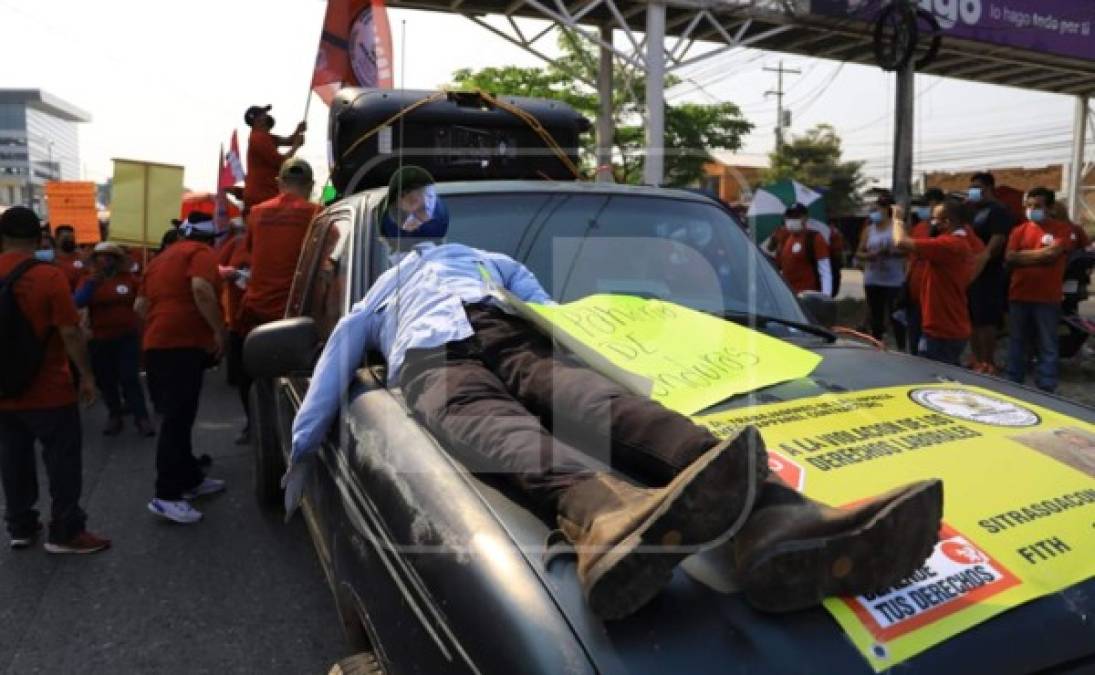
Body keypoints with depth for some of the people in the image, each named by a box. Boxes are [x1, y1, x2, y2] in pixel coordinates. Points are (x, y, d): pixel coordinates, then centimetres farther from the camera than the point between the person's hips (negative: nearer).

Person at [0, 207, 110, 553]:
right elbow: (69, 333, -18)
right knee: (63, 461, 5)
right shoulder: (49, 276, -15)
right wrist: (87, 374, -8)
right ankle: (66, 531, 10)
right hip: (48, 391, -5)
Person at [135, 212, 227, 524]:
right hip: (182, 344, -9)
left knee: (177, 418, 16)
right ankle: (167, 496, -11)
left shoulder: (162, 258, 24)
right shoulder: (202, 253, -2)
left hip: (157, 345, 9)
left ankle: (191, 479, 25)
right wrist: (218, 330, -15)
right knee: (178, 420, -10)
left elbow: (141, 305, 26)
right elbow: (201, 289, -22)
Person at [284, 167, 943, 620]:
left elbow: (552, 311, 35)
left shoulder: (489, 260, 45)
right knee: (495, 425, -40)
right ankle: (608, 514, -75)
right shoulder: (383, 286, 43)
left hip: (512, 338, 2)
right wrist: (305, 445, 27)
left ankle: (770, 520, -63)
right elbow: (342, 349, 34)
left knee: (594, 400, -34)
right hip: (432, 361, -1)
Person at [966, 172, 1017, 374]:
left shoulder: (998, 211, -6)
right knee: (971, 320, 12)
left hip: (987, 275, -9)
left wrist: (982, 260, -29)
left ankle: (988, 363, 0)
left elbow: (998, 241, -18)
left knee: (986, 321, -5)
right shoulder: (971, 211, 20)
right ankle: (976, 360, 21)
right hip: (968, 273, 9)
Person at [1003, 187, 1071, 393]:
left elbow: (1051, 254, -14)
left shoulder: (1062, 229, 1)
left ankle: (1046, 390, 8)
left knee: (1047, 347, 2)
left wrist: (1022, 255, -5)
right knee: (1017, 344, 10)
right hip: (1019, 296, 3)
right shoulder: (1019, 230, 8)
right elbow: (1009, 260, -2)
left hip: (1048, 298, -3)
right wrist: (1040, 256, -11)